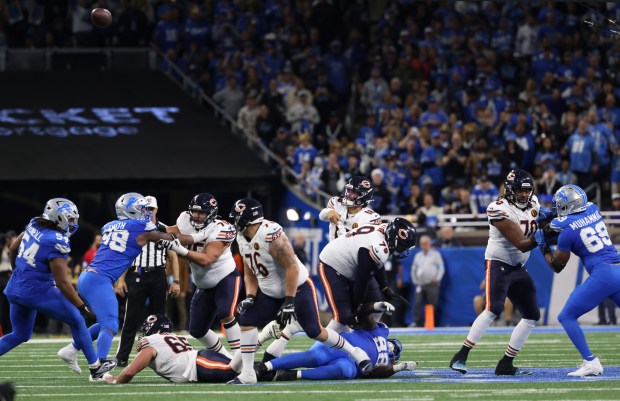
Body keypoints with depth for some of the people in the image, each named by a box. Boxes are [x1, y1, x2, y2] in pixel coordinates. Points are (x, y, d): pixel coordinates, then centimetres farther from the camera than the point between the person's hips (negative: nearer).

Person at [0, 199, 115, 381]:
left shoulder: (34, 226, 1)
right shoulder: (56, 243, -22)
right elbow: (62, 282, -22)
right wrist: (82, 307, -17)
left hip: (15, 289, 8)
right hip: (38, 291, -8)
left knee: (19, 335, 22)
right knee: (77, 321, 8)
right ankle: (95, 368, 14)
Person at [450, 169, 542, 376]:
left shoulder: (533, 204, 4)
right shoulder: (500, 210, -20)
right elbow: (521, 244, -23)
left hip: (518, 268, 8)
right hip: (497, 264, -8)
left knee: (532, 315, 5)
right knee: (494, 310, -26)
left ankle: (506, 364, 9)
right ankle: (461, 356, -22)